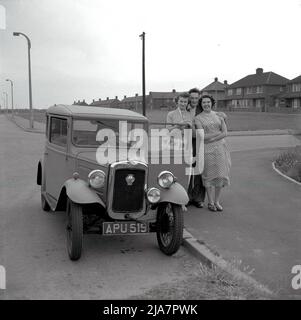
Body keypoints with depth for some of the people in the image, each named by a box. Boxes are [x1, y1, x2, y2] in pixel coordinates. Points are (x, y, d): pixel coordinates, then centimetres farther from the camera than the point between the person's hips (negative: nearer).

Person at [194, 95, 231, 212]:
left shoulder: (219, 115, 9)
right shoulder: (197, 118, 1)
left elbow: (225, 133, 0)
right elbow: (202, 136, -11)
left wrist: (211, 139, -11)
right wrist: (217, 133, -8)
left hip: (220, 148, 3)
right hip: (206, 150, -3)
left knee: (220, 175, 3)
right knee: (209, 175, 0)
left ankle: (217, 201, 15)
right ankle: (210, 202, 12)